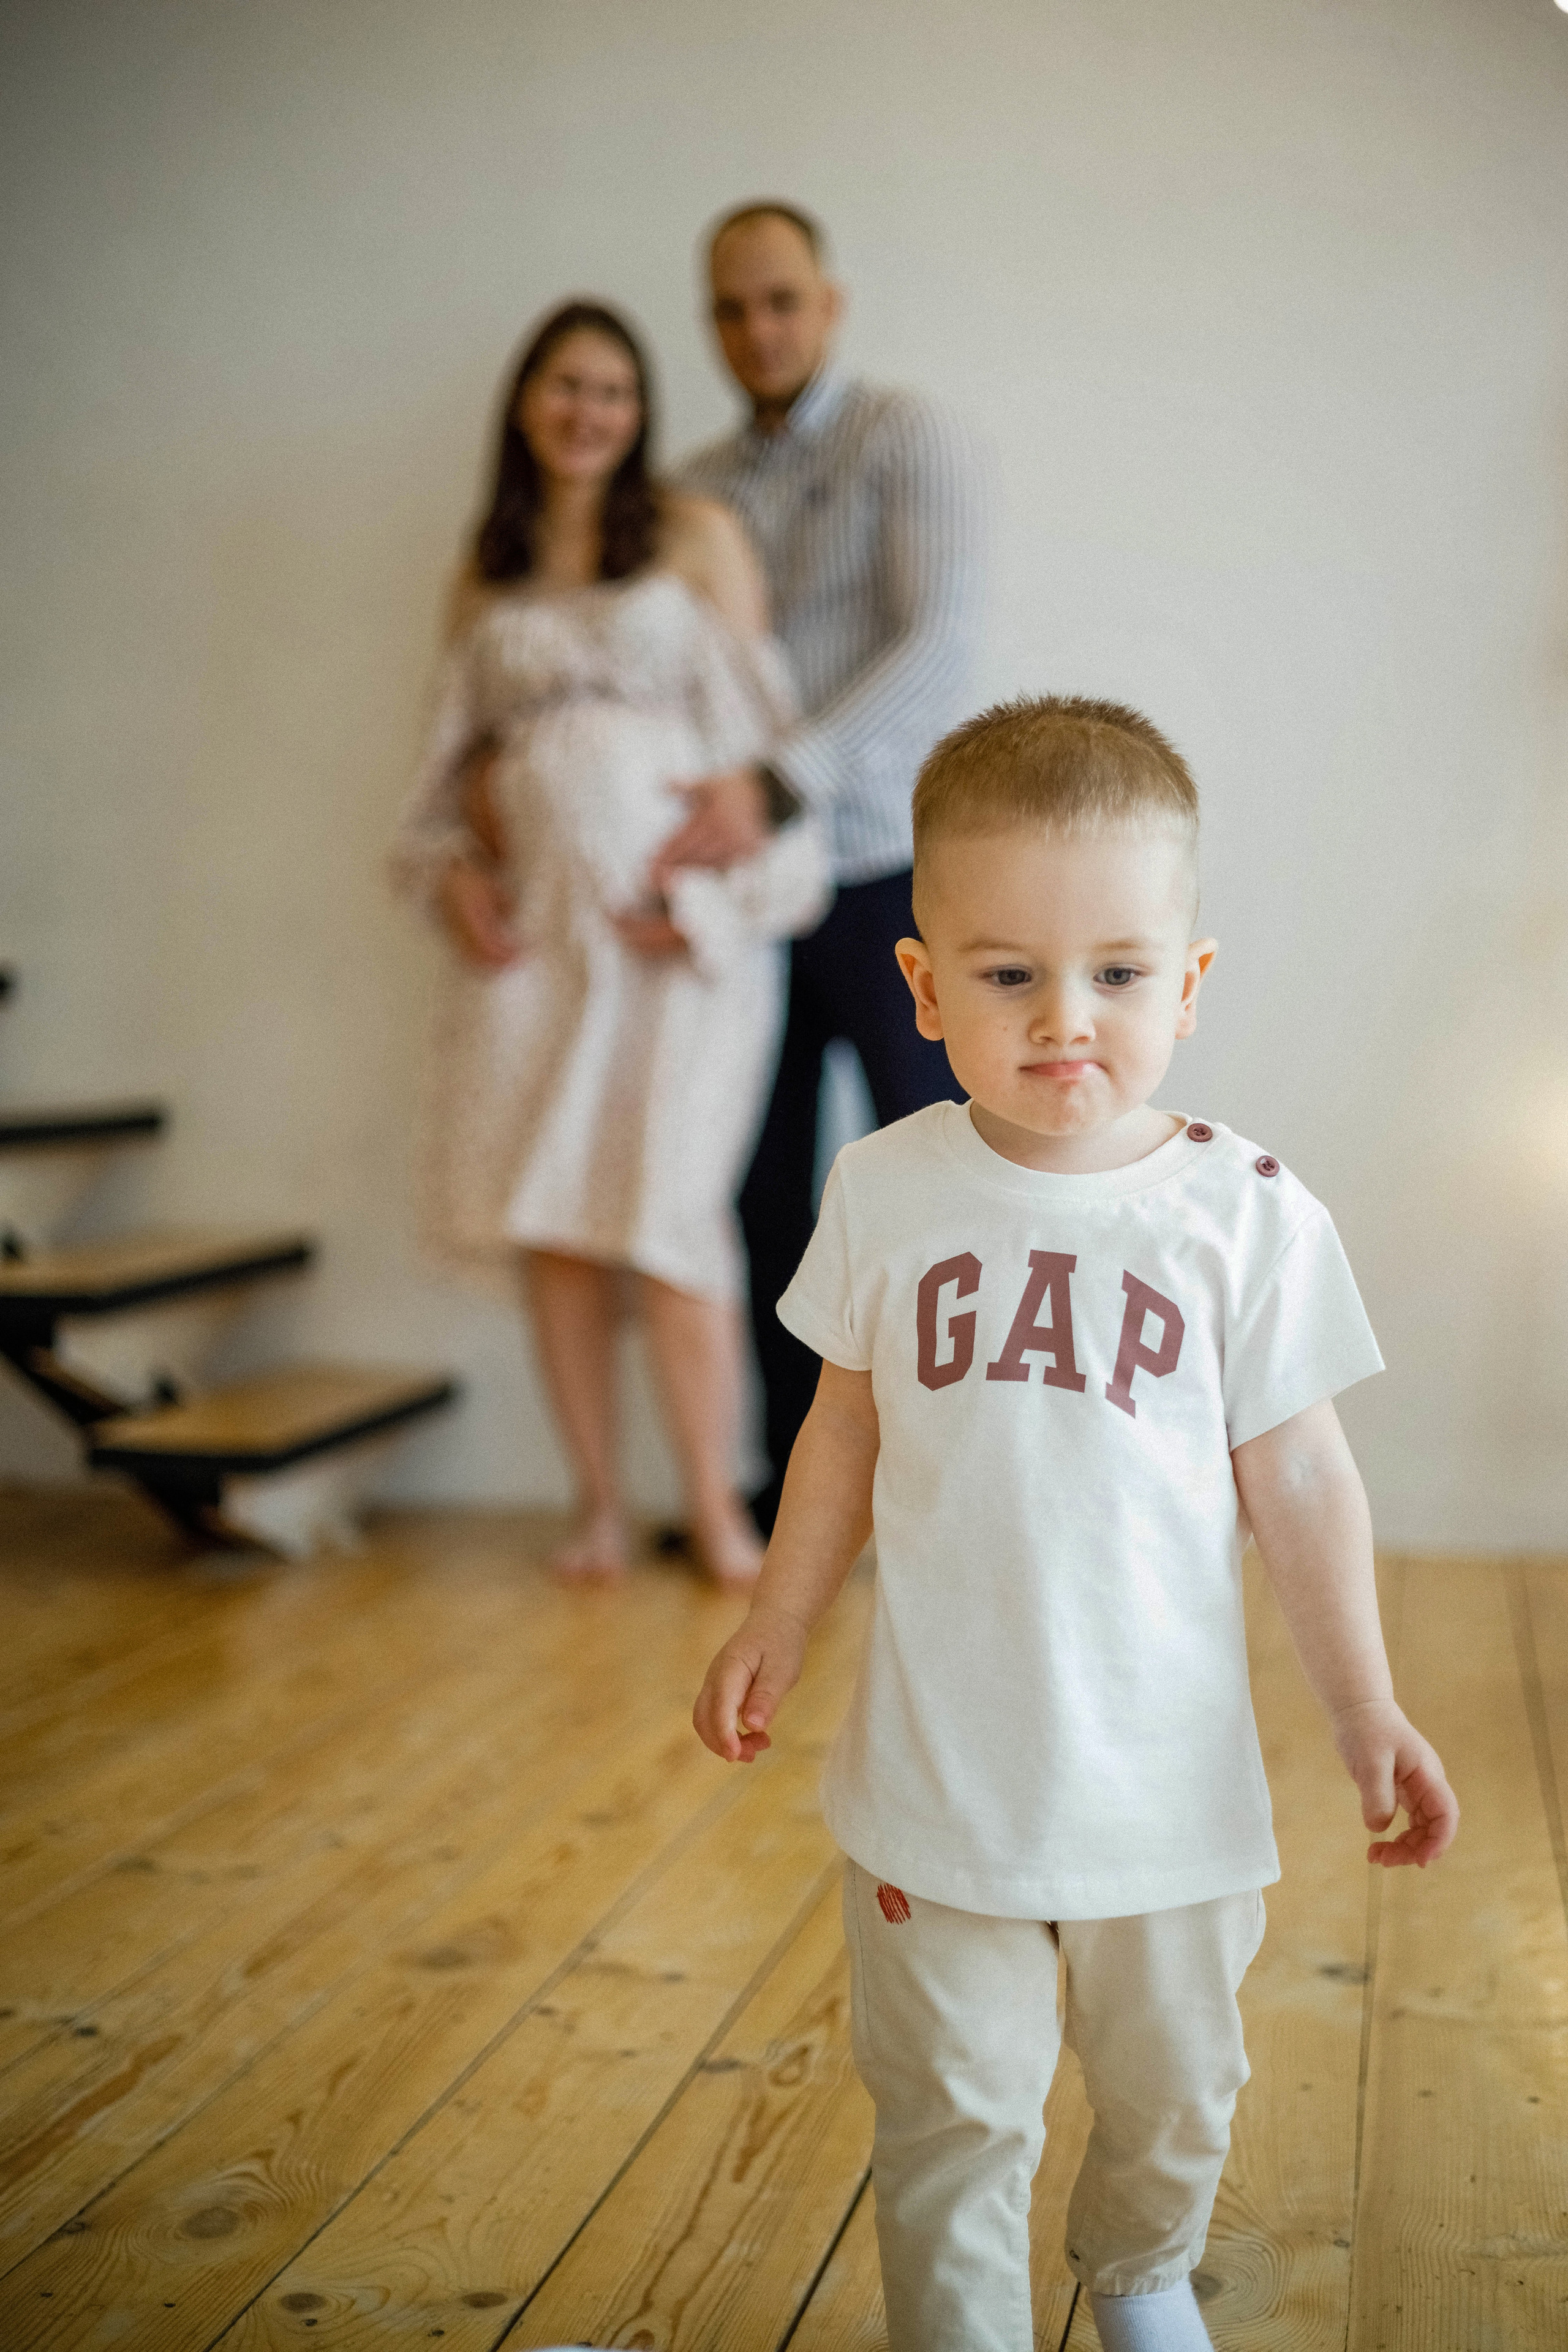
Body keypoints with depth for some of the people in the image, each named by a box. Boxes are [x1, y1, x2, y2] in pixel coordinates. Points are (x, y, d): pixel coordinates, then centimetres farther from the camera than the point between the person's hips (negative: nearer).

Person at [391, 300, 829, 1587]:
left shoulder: (696, 533, 5)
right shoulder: (493, 573, 16)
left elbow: (756, 728, -1)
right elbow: (459, 750, 19)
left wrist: (705, 891, -10)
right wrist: (453, 868, 2)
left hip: (673, 916, -4)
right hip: (531, 921, 4)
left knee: (666, 1211, -9)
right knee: (547, 1220, 2)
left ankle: (717, 1506, 5)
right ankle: (601, 1506, 13)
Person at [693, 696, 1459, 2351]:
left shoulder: (1245, 1214, -12)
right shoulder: (886, 1192, -6)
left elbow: (1296, 1478, -5)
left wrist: (1363, 1708, -7)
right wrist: (775, 1626, 10)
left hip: (1164, 1770, 1)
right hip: (935, 1765, 0)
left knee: (1173, 2090, 22)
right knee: (949, 2112, 8)